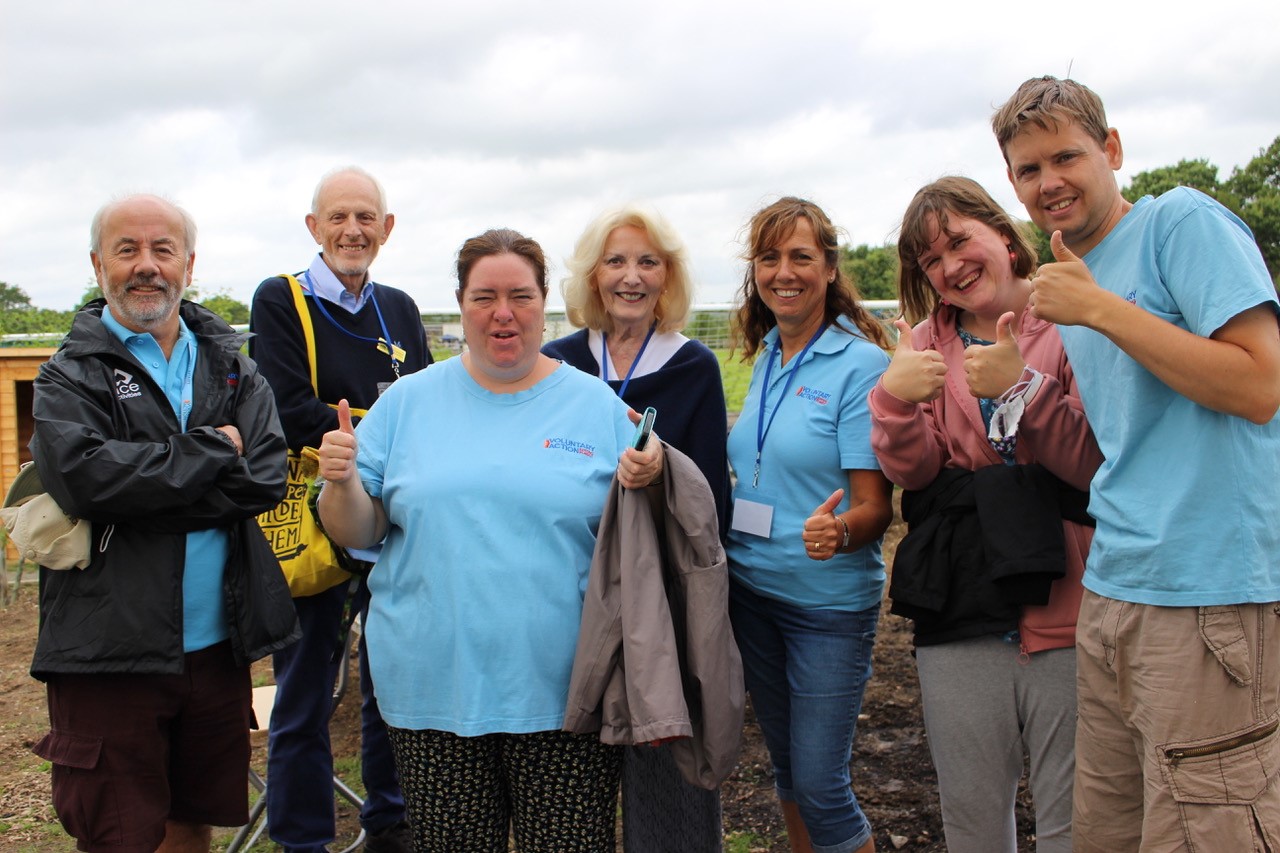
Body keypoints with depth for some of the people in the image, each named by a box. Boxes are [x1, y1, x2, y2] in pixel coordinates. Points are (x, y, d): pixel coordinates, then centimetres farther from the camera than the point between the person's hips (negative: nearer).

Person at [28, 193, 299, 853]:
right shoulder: (69, 375, 0)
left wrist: (138, 493, -15)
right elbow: (81, 474, -20)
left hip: (218, 645, 3)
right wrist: (211, 451, -13)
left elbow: (266, 477, -6)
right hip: (110, 650, -3)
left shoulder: (232, 368, 10)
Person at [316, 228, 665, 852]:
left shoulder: (597, 406, 4)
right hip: (433, 683, 1)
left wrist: (644, 485, -15)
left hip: (562, 688, -1)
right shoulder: (408, 401, 6)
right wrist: (342, 482, -14)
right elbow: (357, 533, 6)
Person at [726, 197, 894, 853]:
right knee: (786, 766, 18)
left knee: (820, 785, 0)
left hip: (830, 600, -6)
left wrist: (838, 532, -37)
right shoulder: (765, 358, 5)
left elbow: (875, 505, -15)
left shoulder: (861, 365, -14)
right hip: (751, 587, 6)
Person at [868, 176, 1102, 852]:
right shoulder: (926, 342, 10)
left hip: (1066, 607, -3)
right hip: (962, 615, 3)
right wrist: (894, 397, -19)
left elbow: (1100, 465, -11)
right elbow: (913, 472, -1)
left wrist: (1021, 387, -21)